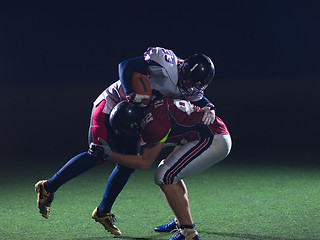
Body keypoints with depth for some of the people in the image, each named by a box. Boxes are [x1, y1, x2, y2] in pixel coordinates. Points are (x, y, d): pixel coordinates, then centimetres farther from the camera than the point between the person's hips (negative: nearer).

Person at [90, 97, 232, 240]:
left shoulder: (154, 124, -21)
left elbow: (144, 163, -11)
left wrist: (109, 155, -11)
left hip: (215, 140, -10)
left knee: (165, 177, -11)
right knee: (167, 170, 19)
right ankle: (181, 223, 22)